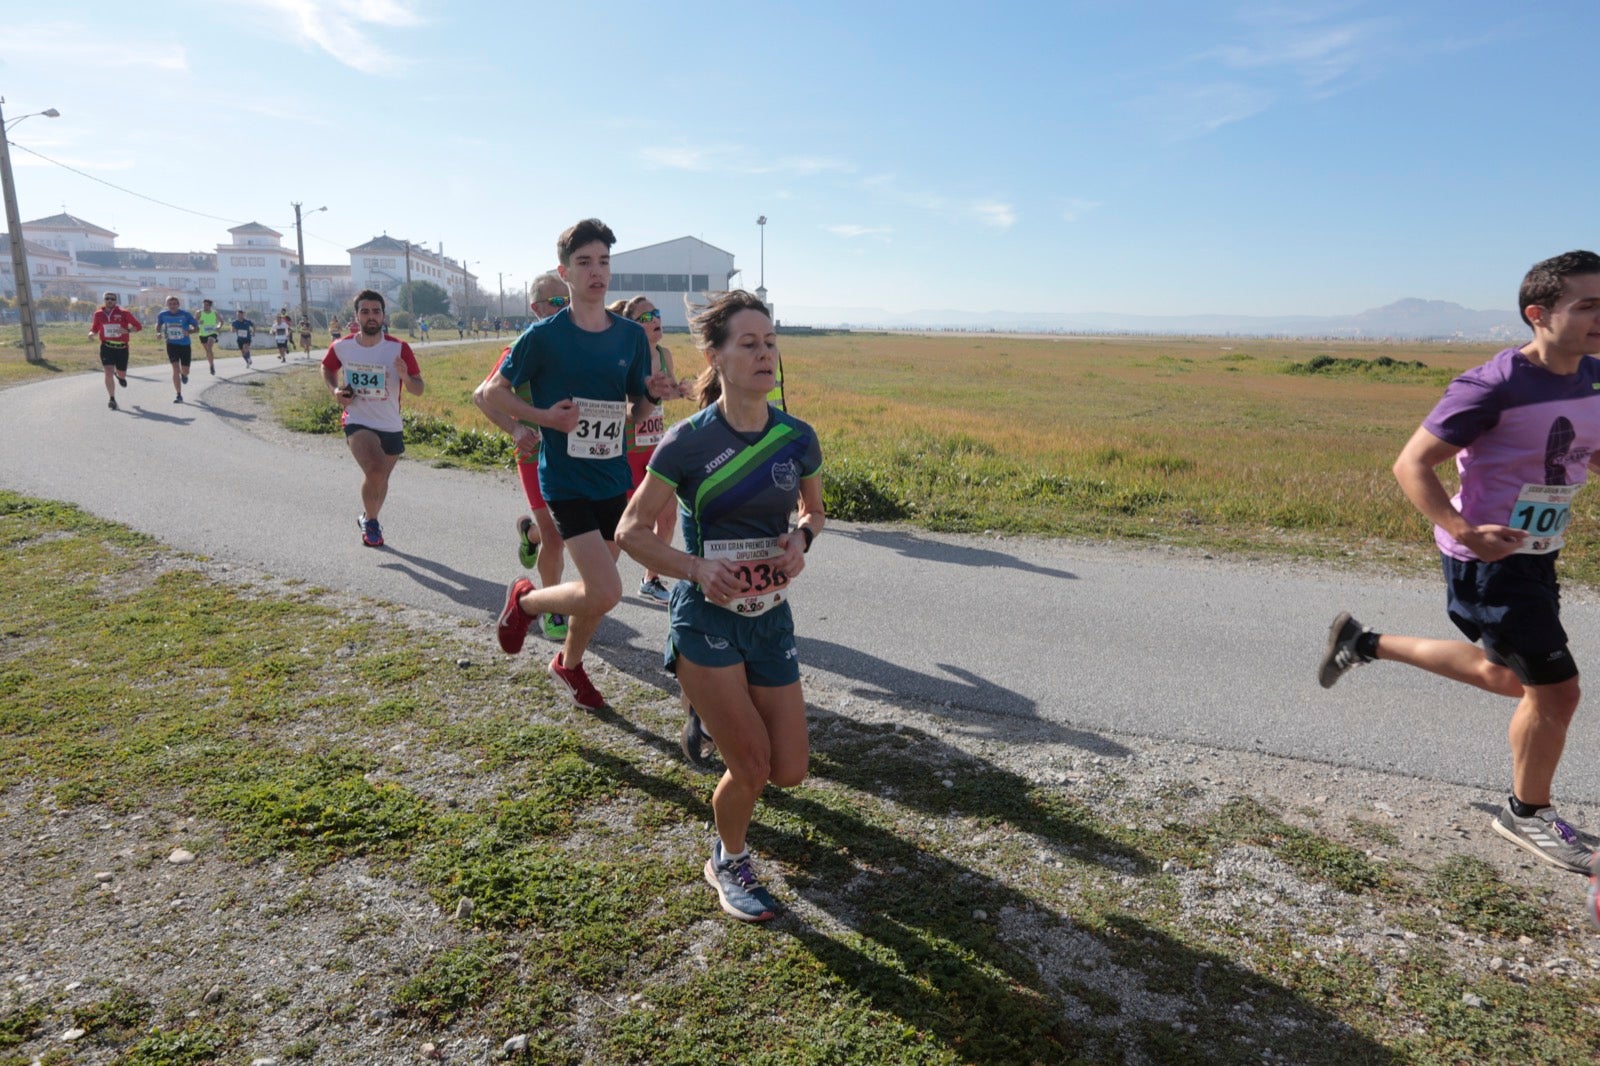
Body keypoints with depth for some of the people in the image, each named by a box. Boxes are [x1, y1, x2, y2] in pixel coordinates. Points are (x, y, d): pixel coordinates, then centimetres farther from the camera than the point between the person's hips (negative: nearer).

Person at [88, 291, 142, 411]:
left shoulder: (123, 313, -4)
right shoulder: (99, 314, 4)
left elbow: (138, 326, -3)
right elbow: (95, 329, 16)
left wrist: (127, 330, -21)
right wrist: (92, 333, -7)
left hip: (122, 348, 0)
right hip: (106, 347, 0)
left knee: (122, 374, 12)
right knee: (109, 373, -12)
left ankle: (119, 375, 53)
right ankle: (112, 399, -2)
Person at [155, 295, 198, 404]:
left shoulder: (185, 315, -10)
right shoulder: (163, 315, -4)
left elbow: (197, 329, -7)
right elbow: (158, 325, 15)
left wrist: (189, 331, -28)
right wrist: (160, 333, -6)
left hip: (185, 345, 0)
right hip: (172, 345, 0)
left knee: (185, 371, 7)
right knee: (175, 369, -10)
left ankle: (184, 375, 49)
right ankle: (179, 395, -5)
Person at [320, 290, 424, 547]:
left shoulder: (399, 349, -11)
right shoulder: (341, 347, -6)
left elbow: (418, 390, -9)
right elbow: (327, 369, 16)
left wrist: (405, 377, -31)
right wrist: (335, 391, -3)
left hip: (391, 426, 2)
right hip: (357, 422, -2)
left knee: (381, 478, 19)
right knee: (375, 471, -26)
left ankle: (369, 519, 48)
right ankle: (370, 521, 0)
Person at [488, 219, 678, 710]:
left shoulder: (631, 335, 3)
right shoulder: (544, 335, -10)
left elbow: (634, 413, 10)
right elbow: (494, 391, 0)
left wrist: (652, 393, -12)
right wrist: (541, 417, -15)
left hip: (613, 477, 5)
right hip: (565, 480, -5)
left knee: (595, 588, 16)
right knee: (605, 593, -14)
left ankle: (568, 663, 43)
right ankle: (526, 600, 16)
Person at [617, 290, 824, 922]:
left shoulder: (797, 438, -1)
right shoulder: (688, 440, -12)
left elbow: (814, 509, 17)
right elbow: (632, 530, -7)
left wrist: (801, 539, -6)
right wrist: (696, 567, -22)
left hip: (771, 616, 4)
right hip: (706, 616, -4)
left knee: (790, 773, 6)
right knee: (752, 768, -5)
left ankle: (717, 712, 39)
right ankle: (728, 863, 28)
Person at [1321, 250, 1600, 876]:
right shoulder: (1496, 387, -21)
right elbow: (1411, 464, -20)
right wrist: (1463, 530, -31)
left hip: (1536, 557, 9)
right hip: (1487, 560, -8)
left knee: (1507, 676, 22)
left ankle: (1365, 645, 35)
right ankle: (1527, 816, 23)